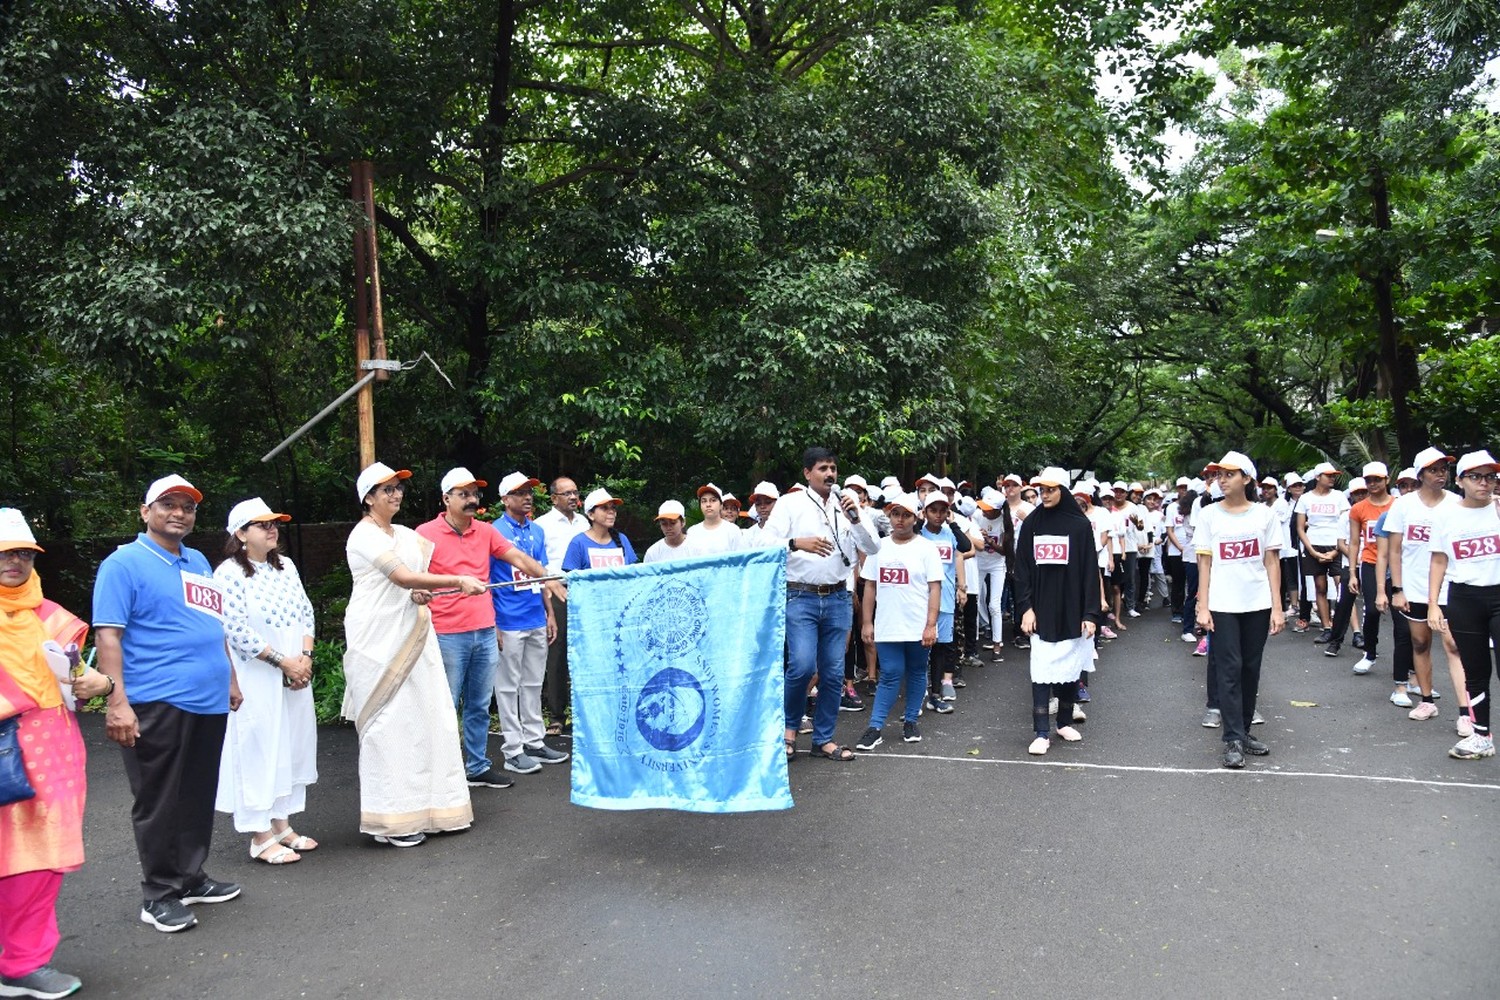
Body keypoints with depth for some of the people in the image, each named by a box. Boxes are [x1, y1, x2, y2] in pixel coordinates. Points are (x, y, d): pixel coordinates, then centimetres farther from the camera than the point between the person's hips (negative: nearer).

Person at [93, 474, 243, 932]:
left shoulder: (199, 562, 17)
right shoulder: (125, 563, -6)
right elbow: (107, 636, -12)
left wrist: (230, 678, 23)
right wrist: (117, 701, -20)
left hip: (209, 702, 7)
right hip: (158, 705, -7)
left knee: (199, 797, 14)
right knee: (159, 803, 1)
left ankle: (191, 878, 27)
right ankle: (159, 896, 12)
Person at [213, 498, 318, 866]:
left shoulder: (286, 566, 11)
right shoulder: (229, 573, -11)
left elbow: (306, 613, 11)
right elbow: (237, 631, -16)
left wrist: (305, 657, -5)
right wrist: (284, 662, -15)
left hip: (295, 674, 7)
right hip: (255, 680, -7)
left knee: (292, 746, 11)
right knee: (258, 747, -1)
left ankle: (281, 823, 24)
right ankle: (260, 836, 9)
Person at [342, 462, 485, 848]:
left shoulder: (405, 534, 15)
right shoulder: (364, 536, -10)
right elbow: (403, 577, -19)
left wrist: (422, 593, -1)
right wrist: (458, 581, -24)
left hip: (410, 637, 8)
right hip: (378, 640, -8)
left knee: (424, 718, 5)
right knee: (387, 725, -6)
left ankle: (423, 807, 14)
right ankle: (392, 819, 1)